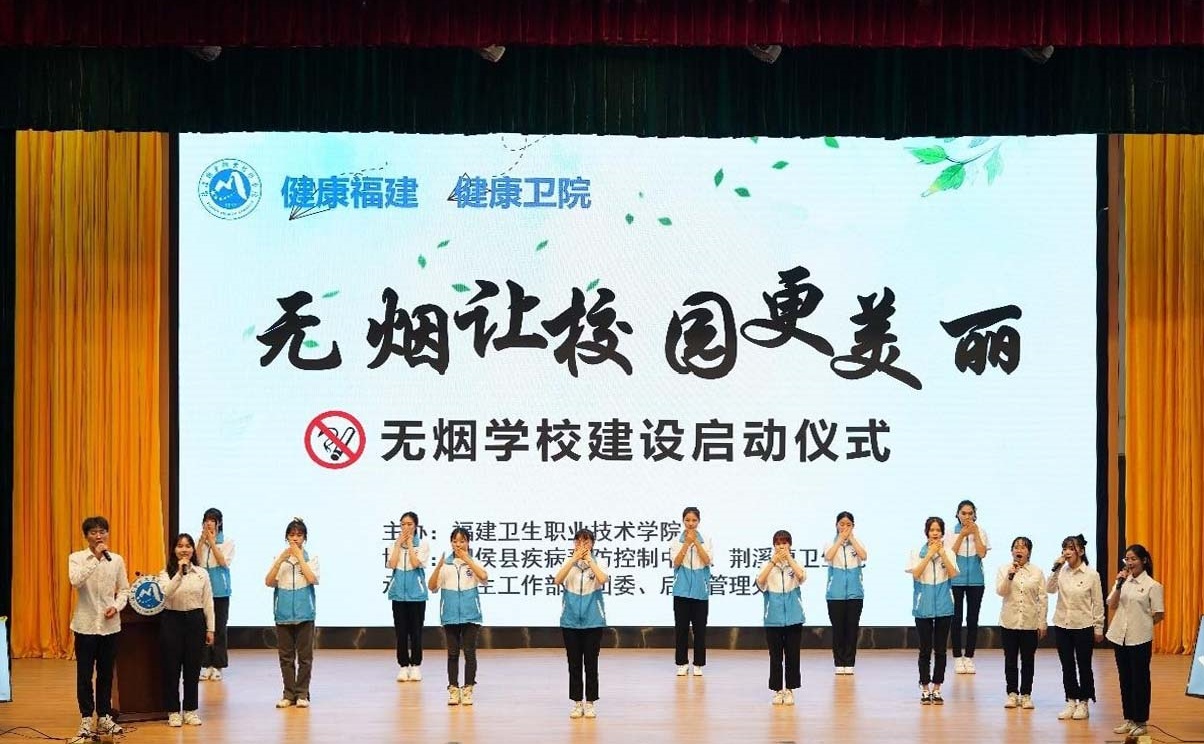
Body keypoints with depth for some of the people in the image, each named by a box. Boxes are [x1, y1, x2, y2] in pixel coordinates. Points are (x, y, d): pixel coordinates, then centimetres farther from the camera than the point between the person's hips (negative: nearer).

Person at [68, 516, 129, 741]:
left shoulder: (117, 560, 4)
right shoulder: (76, 558, -4)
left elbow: (124, 589, 9)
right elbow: (75, 581, -23)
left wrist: (117, 606, -9)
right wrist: (96, 558, -25)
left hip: (110, 625, 2)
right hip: (86, 624, -2)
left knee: (106, 673, 9)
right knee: (84, 674, 3)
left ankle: (104, 717, 20)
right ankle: (86, 720, 12)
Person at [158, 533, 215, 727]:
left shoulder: (202, 574, 5)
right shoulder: (166, 573, -1)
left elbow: (208, 603, 7)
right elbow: (165, 593, -21)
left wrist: (210, 629, 5)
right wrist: (179, 573, -27)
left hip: (195, 620, 2)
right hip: (172, 620, -2)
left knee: (193, 667, 6)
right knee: (171, 667, 1)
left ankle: (190, 710, 16)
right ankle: (173, 711, 10)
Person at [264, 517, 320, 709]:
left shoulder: (311, 558, 2)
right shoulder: (279, 558, 6)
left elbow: (312, 579, -14)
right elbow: (268, 582, -3)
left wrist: (300, 557, -12)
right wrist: (281, 560, -13)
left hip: (304, 613, -2)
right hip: (283, 613, 2)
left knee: (304, 655, 1)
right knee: (286, 655, 6)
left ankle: (302, 694, 7)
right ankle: (289, 694, 12)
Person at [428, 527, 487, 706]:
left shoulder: (474, 562, 0)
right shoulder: (445, 563, 2)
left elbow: (484, 577, -19)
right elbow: (432, 587, -4)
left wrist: (467, 559, -19)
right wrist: (438, 566, -18)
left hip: (470, 615, -1)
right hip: (451, 615, 1)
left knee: (469, 652, 1)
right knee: (453, 653, 6)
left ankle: (467, 690, 7)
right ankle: (453, 690, 11)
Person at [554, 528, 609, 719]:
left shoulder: (597, 563, 0)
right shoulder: (568, 563, 3)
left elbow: (603, 579, -22)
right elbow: (557, 580, -17)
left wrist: (589, 558, -17)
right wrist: (574, 559, -20)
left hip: (593, 620, -1)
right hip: (570, 621, 1)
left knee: (591, 663, 2)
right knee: (574, 663, 5)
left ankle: (590, 703, 10)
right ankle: (577, 703, 13)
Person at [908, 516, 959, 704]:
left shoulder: (948, 552, 2)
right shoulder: (918, 552, 0)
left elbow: (953, 574, -11)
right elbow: (916, 574, -14)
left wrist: (942, 553, -15)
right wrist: (930, 554, -15)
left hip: (943, 606, 1)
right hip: (923, 607, -1)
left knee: (940, 650, 5)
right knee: (925, 650, 1)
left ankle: (936, 689, 12)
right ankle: (925, 690, 9)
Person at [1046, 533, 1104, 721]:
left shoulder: (1091, 574, -7)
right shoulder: (1061, 572, 2)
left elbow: (1098, 603, -3)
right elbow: (1050, 589, -12)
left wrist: (1099, 628, -3)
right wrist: (1056, 568, -18)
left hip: (1083, 626, -3)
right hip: (1062, 625, 4)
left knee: (1084, 666, 6)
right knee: (1067, 666, 9)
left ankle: (1083, 704, 15)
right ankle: (1071, 702, 18)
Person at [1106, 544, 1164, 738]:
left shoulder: (1152, 585, -7)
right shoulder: (1122, 581, 7)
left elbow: (1158, 615, -6)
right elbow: (1112, 605, -2)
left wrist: (1142, 626, 0)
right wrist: (1119, 584, -11)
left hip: (1140, 639, -5)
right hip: (1120, 636, 5)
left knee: (1140, 680, 2)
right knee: (1125, 679, 11)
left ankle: (1141, 722, 10)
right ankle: (1129, 720, 20)